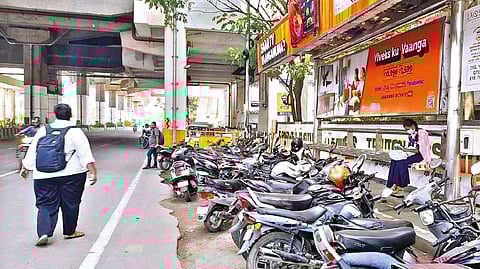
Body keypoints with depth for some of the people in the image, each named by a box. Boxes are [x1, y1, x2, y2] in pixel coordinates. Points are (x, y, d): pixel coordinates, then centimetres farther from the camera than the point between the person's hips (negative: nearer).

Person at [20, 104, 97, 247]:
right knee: (70, 203, 10)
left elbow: (32, 152, 13)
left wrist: (25, 168, 24)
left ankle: (44, 232, -4)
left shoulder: (43, 130, 7)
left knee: (46, 204, 10)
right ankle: (69, 232, 22)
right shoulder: (75, 131, -4)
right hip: (71, 174, -3)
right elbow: (85, 154, -11)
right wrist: (93, 172, -12)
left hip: (44, 175, 3)